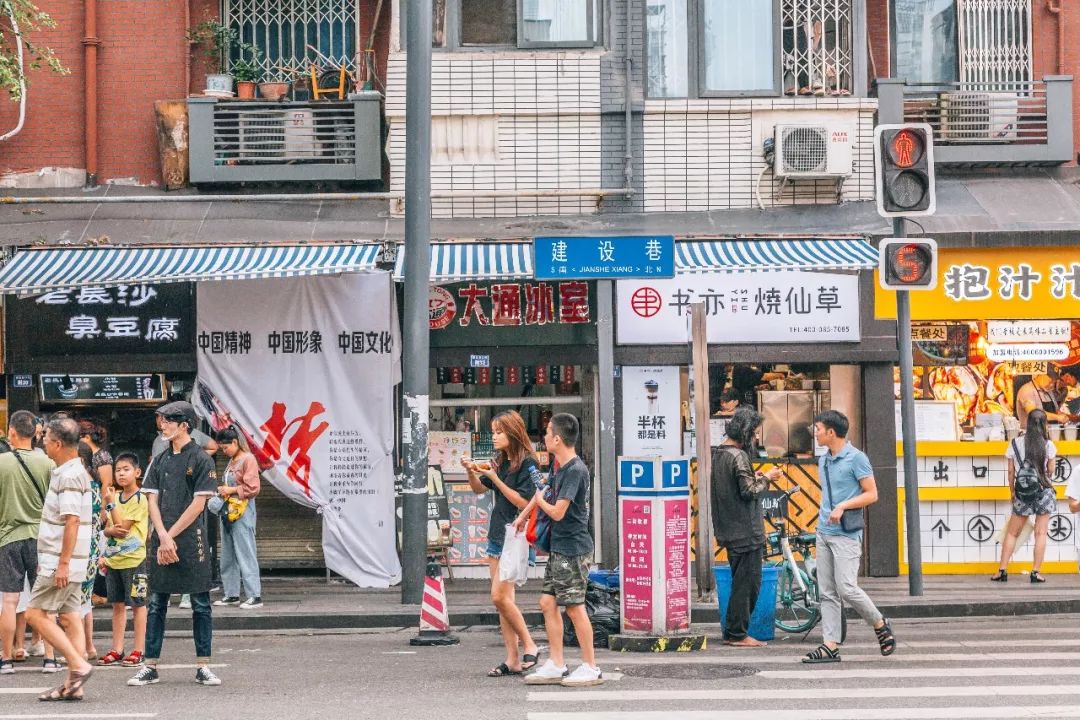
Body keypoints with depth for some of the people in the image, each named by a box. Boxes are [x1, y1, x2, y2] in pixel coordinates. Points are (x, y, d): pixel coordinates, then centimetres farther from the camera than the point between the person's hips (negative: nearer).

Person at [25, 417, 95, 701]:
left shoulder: (69, 476, -16)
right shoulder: (72, 471, 16)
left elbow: (72, 521, -23)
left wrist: (62, 563, -23)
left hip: (60, 561, -10)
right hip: (67, 561, 10)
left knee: (35, 614, -6)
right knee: (70, 618, 7)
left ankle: (78, 665, -9)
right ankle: (73, 686, 7)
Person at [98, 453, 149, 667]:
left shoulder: (139, 499, -10)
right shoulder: (115, 496, 11)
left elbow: (123, 526, -15)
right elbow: (107, 528, 11)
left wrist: (111, 503, -17)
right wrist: (111, 530, -12)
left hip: (133, 559, -7)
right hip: (113, 558, 7)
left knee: (137, 604, 0)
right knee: (118, 605, 11)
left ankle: (138, 650, 5)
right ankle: (117, 650, 17)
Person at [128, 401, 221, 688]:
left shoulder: (200, 459, -3)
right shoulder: (160, 460, 12)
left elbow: (198, 505, -9)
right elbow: (152, 501, 7)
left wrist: (172, 537, -10)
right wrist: (163, 537, -7)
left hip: (191, 540, -5)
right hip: (161, 541, 5)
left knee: (200, 605, 1)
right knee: (156, 605, 7)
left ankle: (203, 667, 6)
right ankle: (150, 666, 11)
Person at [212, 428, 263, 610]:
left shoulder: (248, 459, -7)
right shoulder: (231, 461, 18)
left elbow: (252, 488, -15)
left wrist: (231, 490, -13)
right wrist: (223, 490, 8)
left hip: (242, 512, -9)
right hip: (227, 511, 9)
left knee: (245, 554, -10)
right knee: (228, 556, 11)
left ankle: (255, 596, -10)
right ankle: (232, 594, 18)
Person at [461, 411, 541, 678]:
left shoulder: (527, 464, -12)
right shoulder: (501, 462, 13)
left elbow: (525, 503, -18)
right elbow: (479, 489, 19)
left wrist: (496, 479, -19)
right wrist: (471, 471, -1)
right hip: (497, 535, 9)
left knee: (500, 596, -13)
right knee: (505, 600, 7)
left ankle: (529, 646, 0)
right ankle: (513, 660, 9)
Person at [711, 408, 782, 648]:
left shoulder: (719, 452, 13)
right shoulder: (738, 456, -17)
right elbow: (749, 491, -20)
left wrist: (755, 478, 15)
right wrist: (766, 478, -5)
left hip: (729, 530, 10)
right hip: (745, 531, -10)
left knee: (742, 582, 16)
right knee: (747, 583, -2)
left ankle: (731, 632, 19)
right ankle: (738, 634, 1)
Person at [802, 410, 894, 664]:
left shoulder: (856, 458, -9)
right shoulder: (823, 460, 14)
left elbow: (871, 494, -11)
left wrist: (842, 506, -19)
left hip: (846, 534, -8)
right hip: (824, 533, 8)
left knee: (847, 588, -12)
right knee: (827, 593, 4)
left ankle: (880, 625, 10)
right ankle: (830, 645, 5)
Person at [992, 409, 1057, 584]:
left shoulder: (1015, 444, -1)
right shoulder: (1048, 445, -5)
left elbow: (1011, 471, 2)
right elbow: (1051, 471, -1)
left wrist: (1012, 491, 14)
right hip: (1044, 492, -1)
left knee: (1012, 533, 9)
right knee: (1041, 533, 4)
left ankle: (1002, 571, 5)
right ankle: (1036, 572, 1)